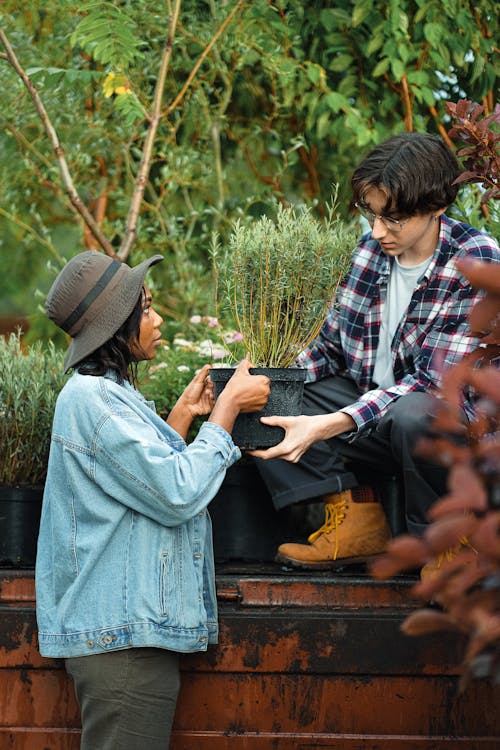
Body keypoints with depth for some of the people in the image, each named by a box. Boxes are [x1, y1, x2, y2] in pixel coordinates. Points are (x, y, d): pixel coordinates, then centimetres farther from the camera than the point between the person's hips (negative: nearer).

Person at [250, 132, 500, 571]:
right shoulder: (372, 248, 1)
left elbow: (432, 382, -24)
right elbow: (332, 346, 12)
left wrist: (325, 425, -33)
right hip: (366, 407, 6)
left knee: (411, 416, -40)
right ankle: (357, 523, -8)